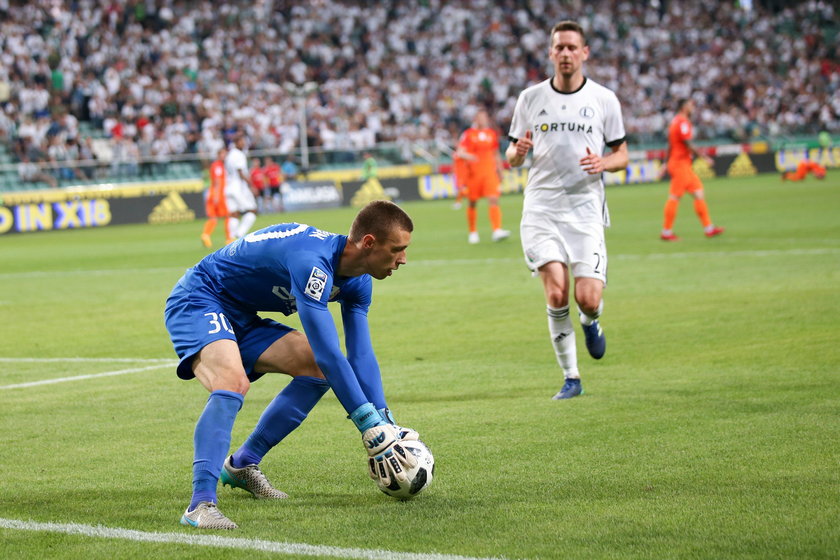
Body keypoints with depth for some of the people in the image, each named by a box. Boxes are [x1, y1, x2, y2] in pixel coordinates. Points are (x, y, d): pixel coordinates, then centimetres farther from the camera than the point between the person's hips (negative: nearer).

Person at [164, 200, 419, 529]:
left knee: (315, 368, 5)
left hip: (240, 317, 10)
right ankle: (200, 504, -38)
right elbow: (330, 354, -35)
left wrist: (387, 426, -6)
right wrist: (372, 429, -32)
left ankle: (241, 465, 13)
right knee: (233, 382, -34)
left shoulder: (357, 282, -2)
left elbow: (361, 356, 1)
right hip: (197, 302, -10)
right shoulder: (311, 261, -33)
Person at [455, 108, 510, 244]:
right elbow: (459, 152, -7)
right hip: (473, 173, -2)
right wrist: (466, 155, -29)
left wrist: (500, 171, 22)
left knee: (493, 200, -13)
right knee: (472, 203, 6)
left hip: (490, 172, 2)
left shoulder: (492, 134, 13)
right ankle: (473, 233, 20)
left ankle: (497, 230, -22)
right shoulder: (468, 134, 1)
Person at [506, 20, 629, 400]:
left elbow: (622, 154, 11)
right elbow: (512, 158, 12)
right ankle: (571, 377, 1)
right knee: (556, 293, -13)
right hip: (541, 208, 0)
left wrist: (603, 163, -12)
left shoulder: (604, 99, 4)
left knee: (588, 299, -11)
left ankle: (590, 323, 27)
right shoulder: (531, 98, 6)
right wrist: (518, 151, -12)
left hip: (586, 209, 0)